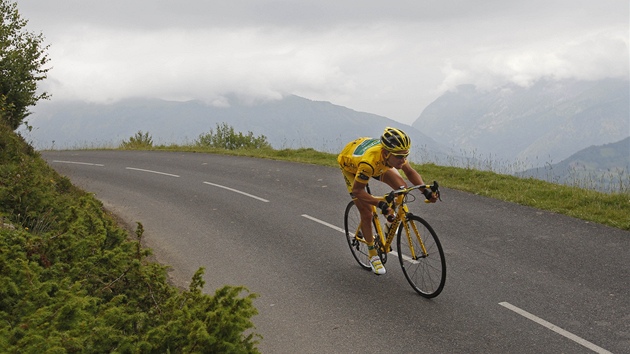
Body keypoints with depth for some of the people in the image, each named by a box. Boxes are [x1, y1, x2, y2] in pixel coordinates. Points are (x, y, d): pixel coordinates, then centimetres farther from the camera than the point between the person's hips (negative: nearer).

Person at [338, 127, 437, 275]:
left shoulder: (395, 152, -31)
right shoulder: (369, 161, -47)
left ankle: (392, 219, 12)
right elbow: (357, 190, -37)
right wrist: (380, 204, -47)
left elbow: (410, 172, -15)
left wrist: (426, 191, -29)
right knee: (366, 213, -9)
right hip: (350, 165, -5)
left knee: (401, 187, -17)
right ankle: (373, 255, 9)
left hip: (378, 164, 5)